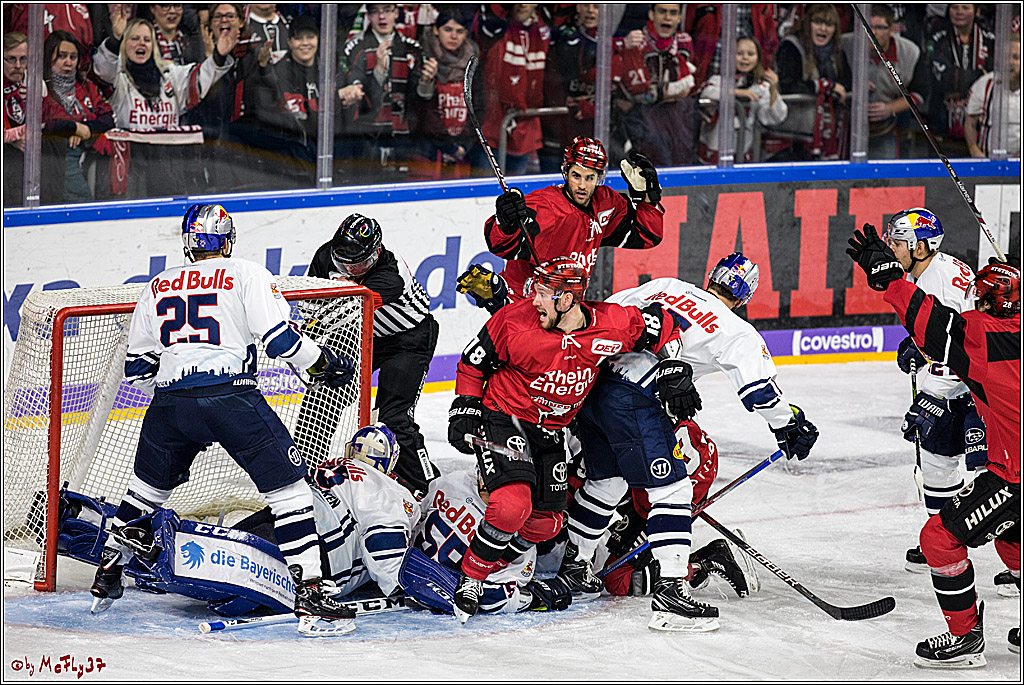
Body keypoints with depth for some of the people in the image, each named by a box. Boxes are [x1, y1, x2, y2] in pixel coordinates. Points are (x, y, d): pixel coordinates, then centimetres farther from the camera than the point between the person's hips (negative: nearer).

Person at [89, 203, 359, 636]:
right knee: (288, 488, 0)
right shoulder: (246, 276, 6)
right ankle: (309, 596, -9)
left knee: (147, 488, 27)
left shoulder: (157, 288, 20)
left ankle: (106, 580, 34)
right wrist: (325, 363, 12)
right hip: (231, 397, -4)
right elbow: (280, 338, -3)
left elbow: (136, 367, 24)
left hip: (170, 403, 4)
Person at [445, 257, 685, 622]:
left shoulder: (611, 325, -14)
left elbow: (658, 322, 4)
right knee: (513, 505, -25)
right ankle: (469, 579, -8)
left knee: (546, 523, 6)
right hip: (502, 418, -5)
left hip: (550, 432, 5)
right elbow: (472, 364, -5)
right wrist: (464, 411, -10)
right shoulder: (515, 321, -19)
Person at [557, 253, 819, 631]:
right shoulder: (736, 333, 2)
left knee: (606, 480, 27)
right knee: (672, 487, -5)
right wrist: (790, 425, 11)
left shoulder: (666, 287, 19)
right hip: (633, 401, -8)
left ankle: (571, 563, 41)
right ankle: (669, 592, -15)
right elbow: (760, 388, -4)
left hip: (594, 384, 8)